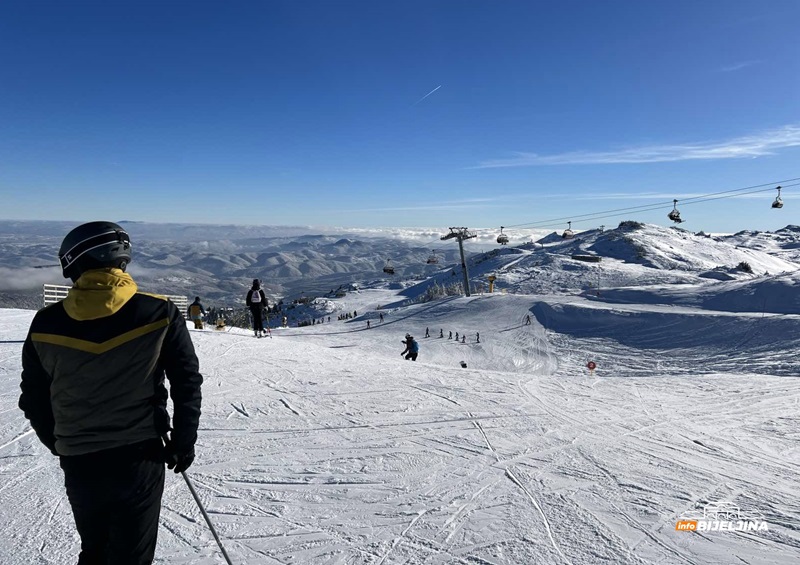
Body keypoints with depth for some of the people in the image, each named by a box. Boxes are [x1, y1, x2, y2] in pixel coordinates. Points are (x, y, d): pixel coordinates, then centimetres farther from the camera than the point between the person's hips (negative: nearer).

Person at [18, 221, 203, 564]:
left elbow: (33, 399, 5)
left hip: (78, 463, 3)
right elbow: (187, 383, -8)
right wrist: (183, 442, 5)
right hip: (140, 458, -2)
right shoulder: (160, 313, -13)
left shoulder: (45, 324, -6)